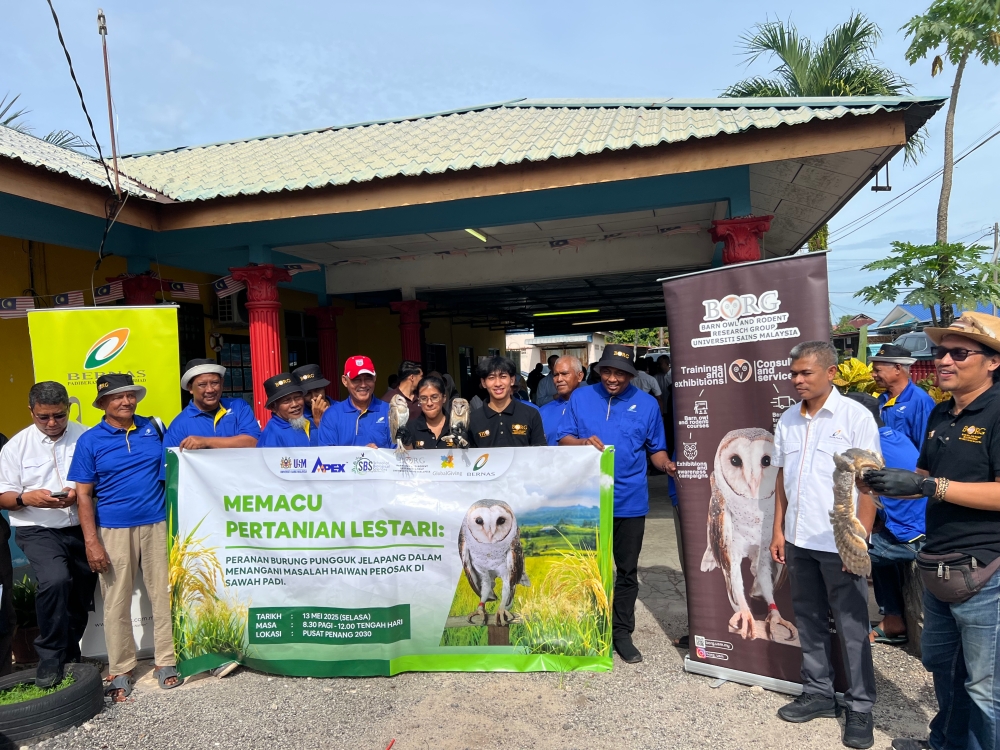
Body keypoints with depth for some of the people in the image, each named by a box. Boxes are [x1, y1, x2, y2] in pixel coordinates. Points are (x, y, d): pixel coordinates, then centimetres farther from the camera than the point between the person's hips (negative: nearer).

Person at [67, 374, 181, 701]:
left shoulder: (153, 428, 7)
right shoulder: (89, 440, 1)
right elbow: (83, 495, -1)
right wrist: (91, 542, -7)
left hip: (157, 525, 2)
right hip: (113, 530, -1)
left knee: (163, 594, 5)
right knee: (116, 601, 4)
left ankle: (166, 662, 18)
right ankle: (120, 671, 18)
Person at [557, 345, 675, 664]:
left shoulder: (647, 404, 1)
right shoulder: (581, 397, 1)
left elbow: (656, 449, 7)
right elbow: (563, 439, 0)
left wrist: (667, 465, -15)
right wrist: (583, 442, -21)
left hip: (629, 501, 0)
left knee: (627, 571, 11)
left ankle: (622, 632, 26)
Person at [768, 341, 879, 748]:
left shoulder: (855, 416, -9)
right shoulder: (788, 419, 6)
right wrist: (778, 530, 9)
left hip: (840, 543, -5)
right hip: (798, 541, 5)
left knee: (851, 627, 6)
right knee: (809, 620, 15)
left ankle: (860, 707, 21)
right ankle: (818, 693, 30)